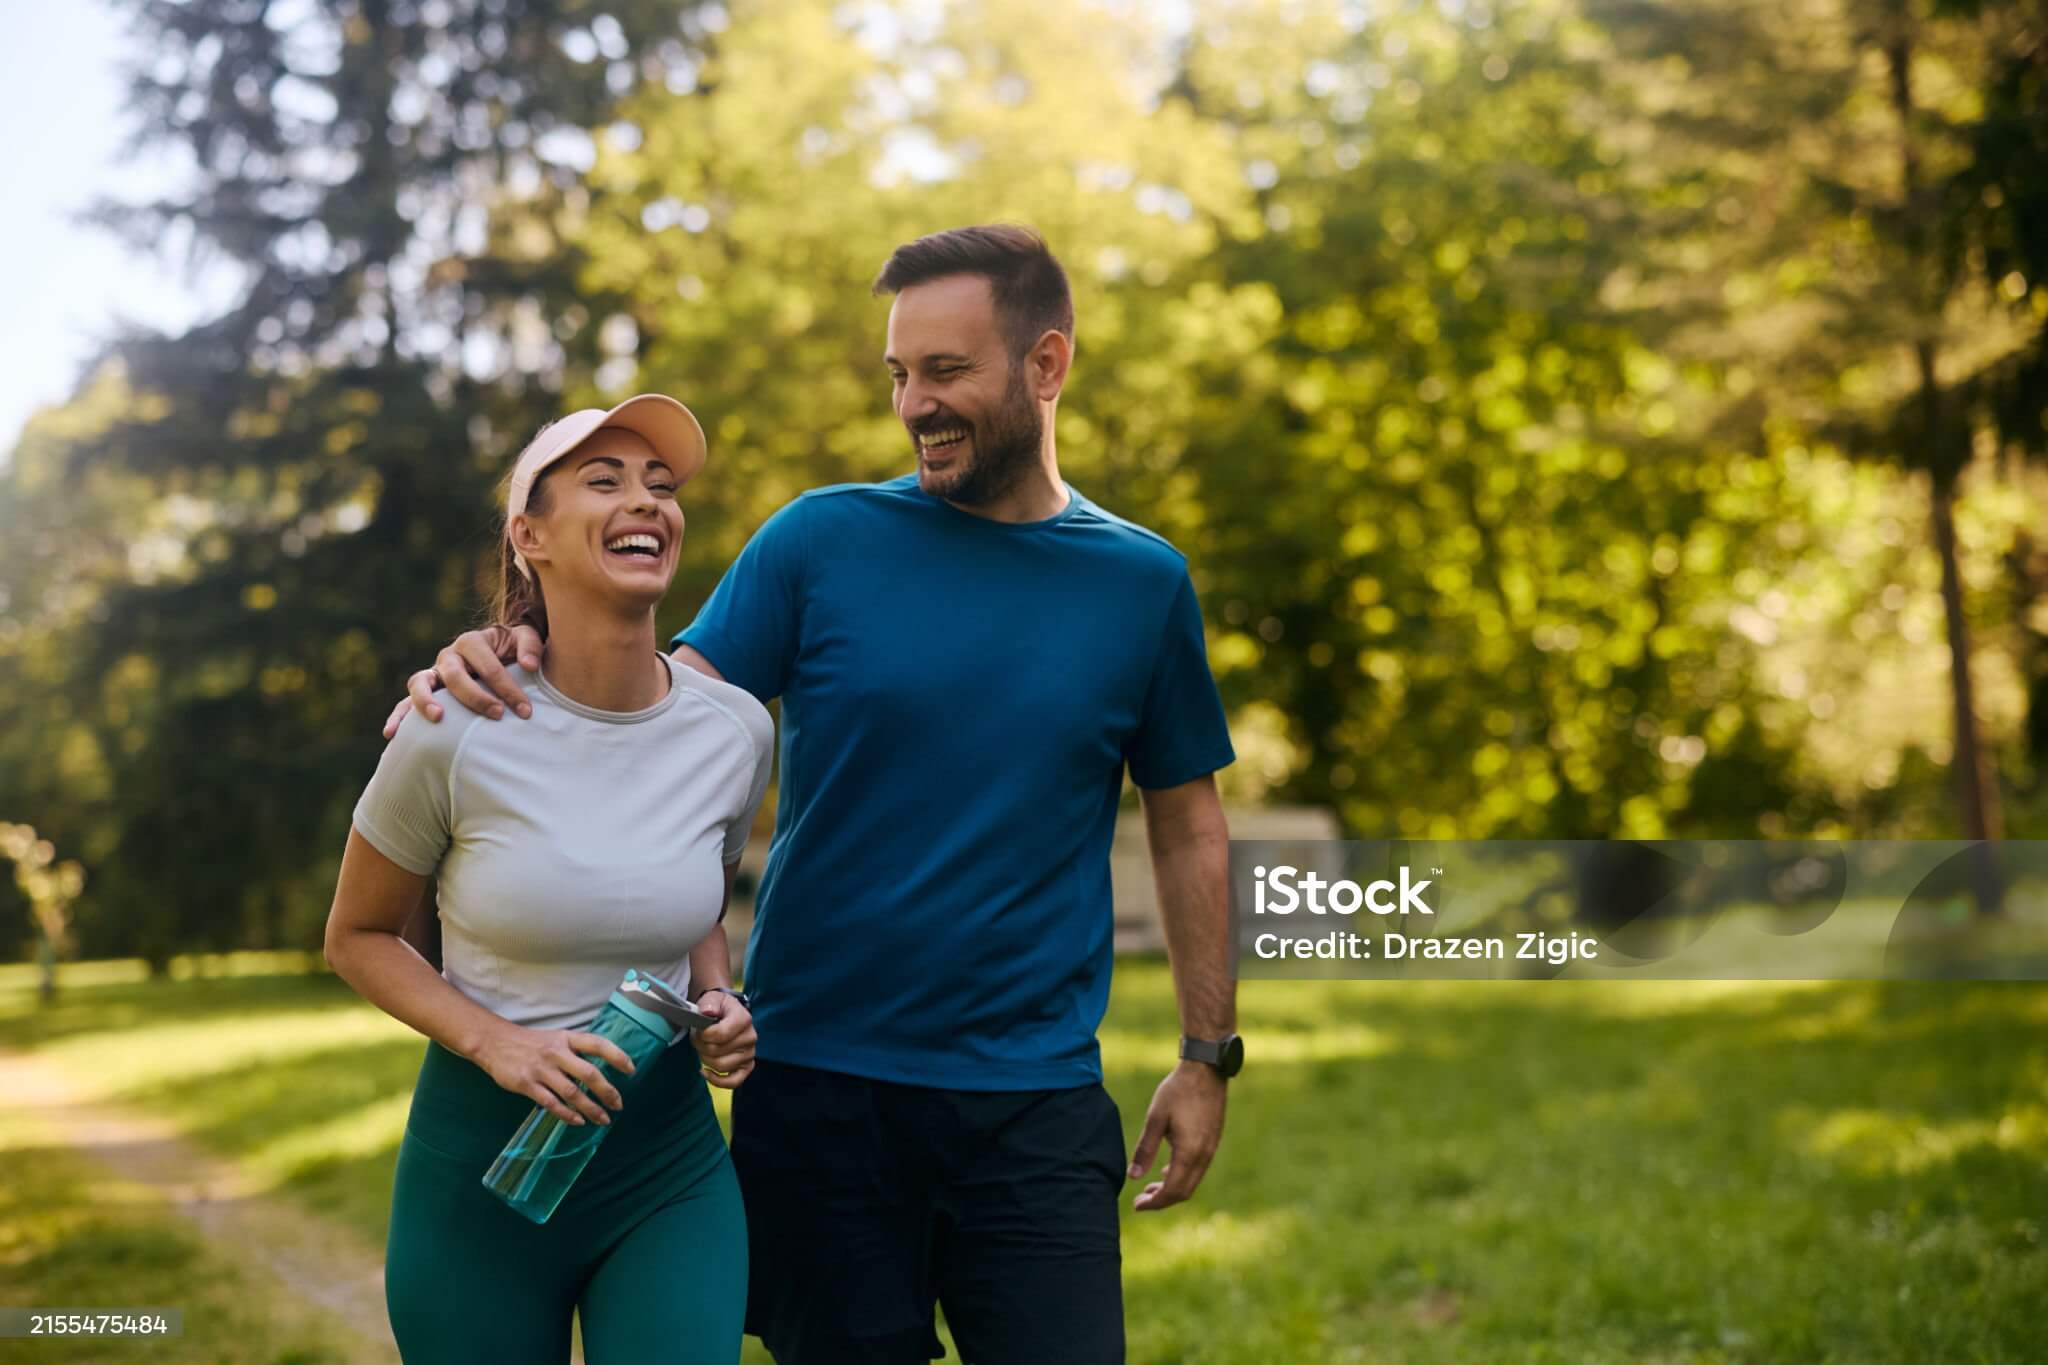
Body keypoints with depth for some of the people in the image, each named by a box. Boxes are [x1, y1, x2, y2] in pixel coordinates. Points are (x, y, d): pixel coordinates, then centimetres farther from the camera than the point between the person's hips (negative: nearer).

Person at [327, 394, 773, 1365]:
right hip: (482, 1152, -2)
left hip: (669, 1161, 2)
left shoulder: (736, 731, -4)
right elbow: (357, 937, 0)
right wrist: (494, 1042, -16)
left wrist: (720, 1003, -5)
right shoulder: (457, 734, -13)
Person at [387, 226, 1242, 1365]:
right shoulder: (823, 541, 0)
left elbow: (1189, 827, 10)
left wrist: (1208, 1055, 9)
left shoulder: (1142, 582, 3)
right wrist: (506, 669, -24)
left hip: (1035, 1101, 0)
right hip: (820, 1085, 0)